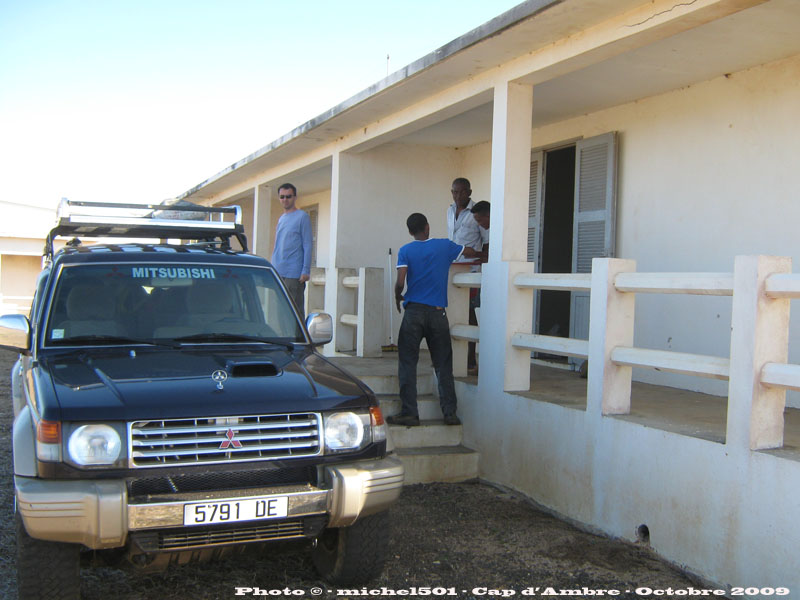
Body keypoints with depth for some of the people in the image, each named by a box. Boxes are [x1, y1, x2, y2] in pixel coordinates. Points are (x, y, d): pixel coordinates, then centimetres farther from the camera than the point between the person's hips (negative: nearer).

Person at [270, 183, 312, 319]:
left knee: (296, 309, -5)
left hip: (294, 273, -7)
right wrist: (273, 268, 17)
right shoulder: (281, 218, 18)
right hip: (277, 272, 7)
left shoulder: (302, 217, -4)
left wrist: (306, 271, -14)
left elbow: (307, 246, -8)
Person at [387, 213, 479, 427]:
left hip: (414, 311, -1)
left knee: (408, 363, 3)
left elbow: (400, 282, -10)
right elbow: (474, 253, 19)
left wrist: (397, 298, 10)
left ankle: (409, 413, 0)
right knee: (443, 365, 8)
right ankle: (450, 413, 8)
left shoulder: (405, 251, 1)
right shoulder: (445, 246, 6)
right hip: (437, 313, 2)